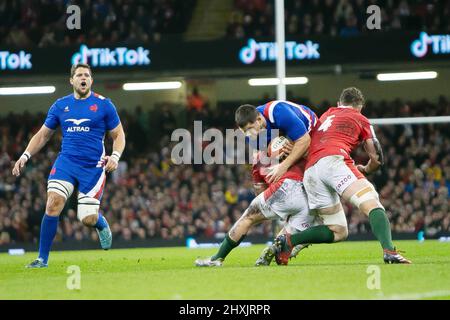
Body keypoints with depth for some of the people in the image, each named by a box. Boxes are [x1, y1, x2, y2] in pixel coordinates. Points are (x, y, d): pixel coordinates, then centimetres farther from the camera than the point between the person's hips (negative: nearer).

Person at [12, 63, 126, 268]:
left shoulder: (103, 105, 1)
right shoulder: (60, 105, 8)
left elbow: (118, 135, 6)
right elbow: (43, 135, 15)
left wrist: (115, 156, -13)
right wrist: (25, 156, 1)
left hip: (93, 166, -2)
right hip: (66, 161, 2)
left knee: (88, 219, -6)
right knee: (53, 203, -20)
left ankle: (102, 224, 34)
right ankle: (42, 259, -11)